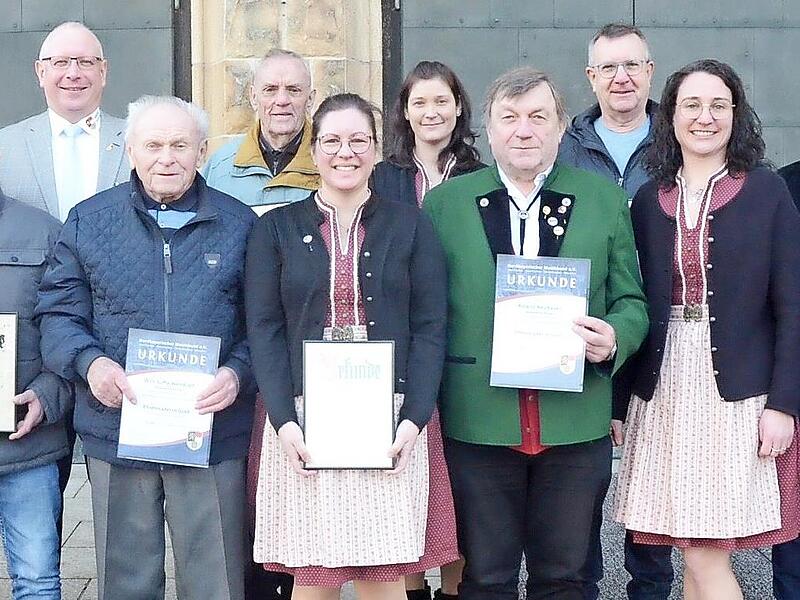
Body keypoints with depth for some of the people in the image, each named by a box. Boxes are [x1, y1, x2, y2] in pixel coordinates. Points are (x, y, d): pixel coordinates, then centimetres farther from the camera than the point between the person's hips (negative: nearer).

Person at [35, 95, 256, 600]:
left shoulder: (239, 225, 5)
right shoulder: (89, 221, 6)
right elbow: (59, 312, 5)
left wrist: (238, 374, -14)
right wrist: (90, 362, -13)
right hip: (116, 433, 1)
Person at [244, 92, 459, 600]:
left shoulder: (410, 226, 8)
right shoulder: (276, 230, 9)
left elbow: (430, 329, 3)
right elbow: (264, 331, 2)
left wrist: (414, 419, -9)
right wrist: (284, 421, -10)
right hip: (303, 424, 0)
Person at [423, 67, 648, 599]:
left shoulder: (605, 199, 6)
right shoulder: (444, 202, 5)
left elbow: (630, 302, 10)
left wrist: (615, 339, -12)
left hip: (575, 429, 1)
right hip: (478, 428, 0)